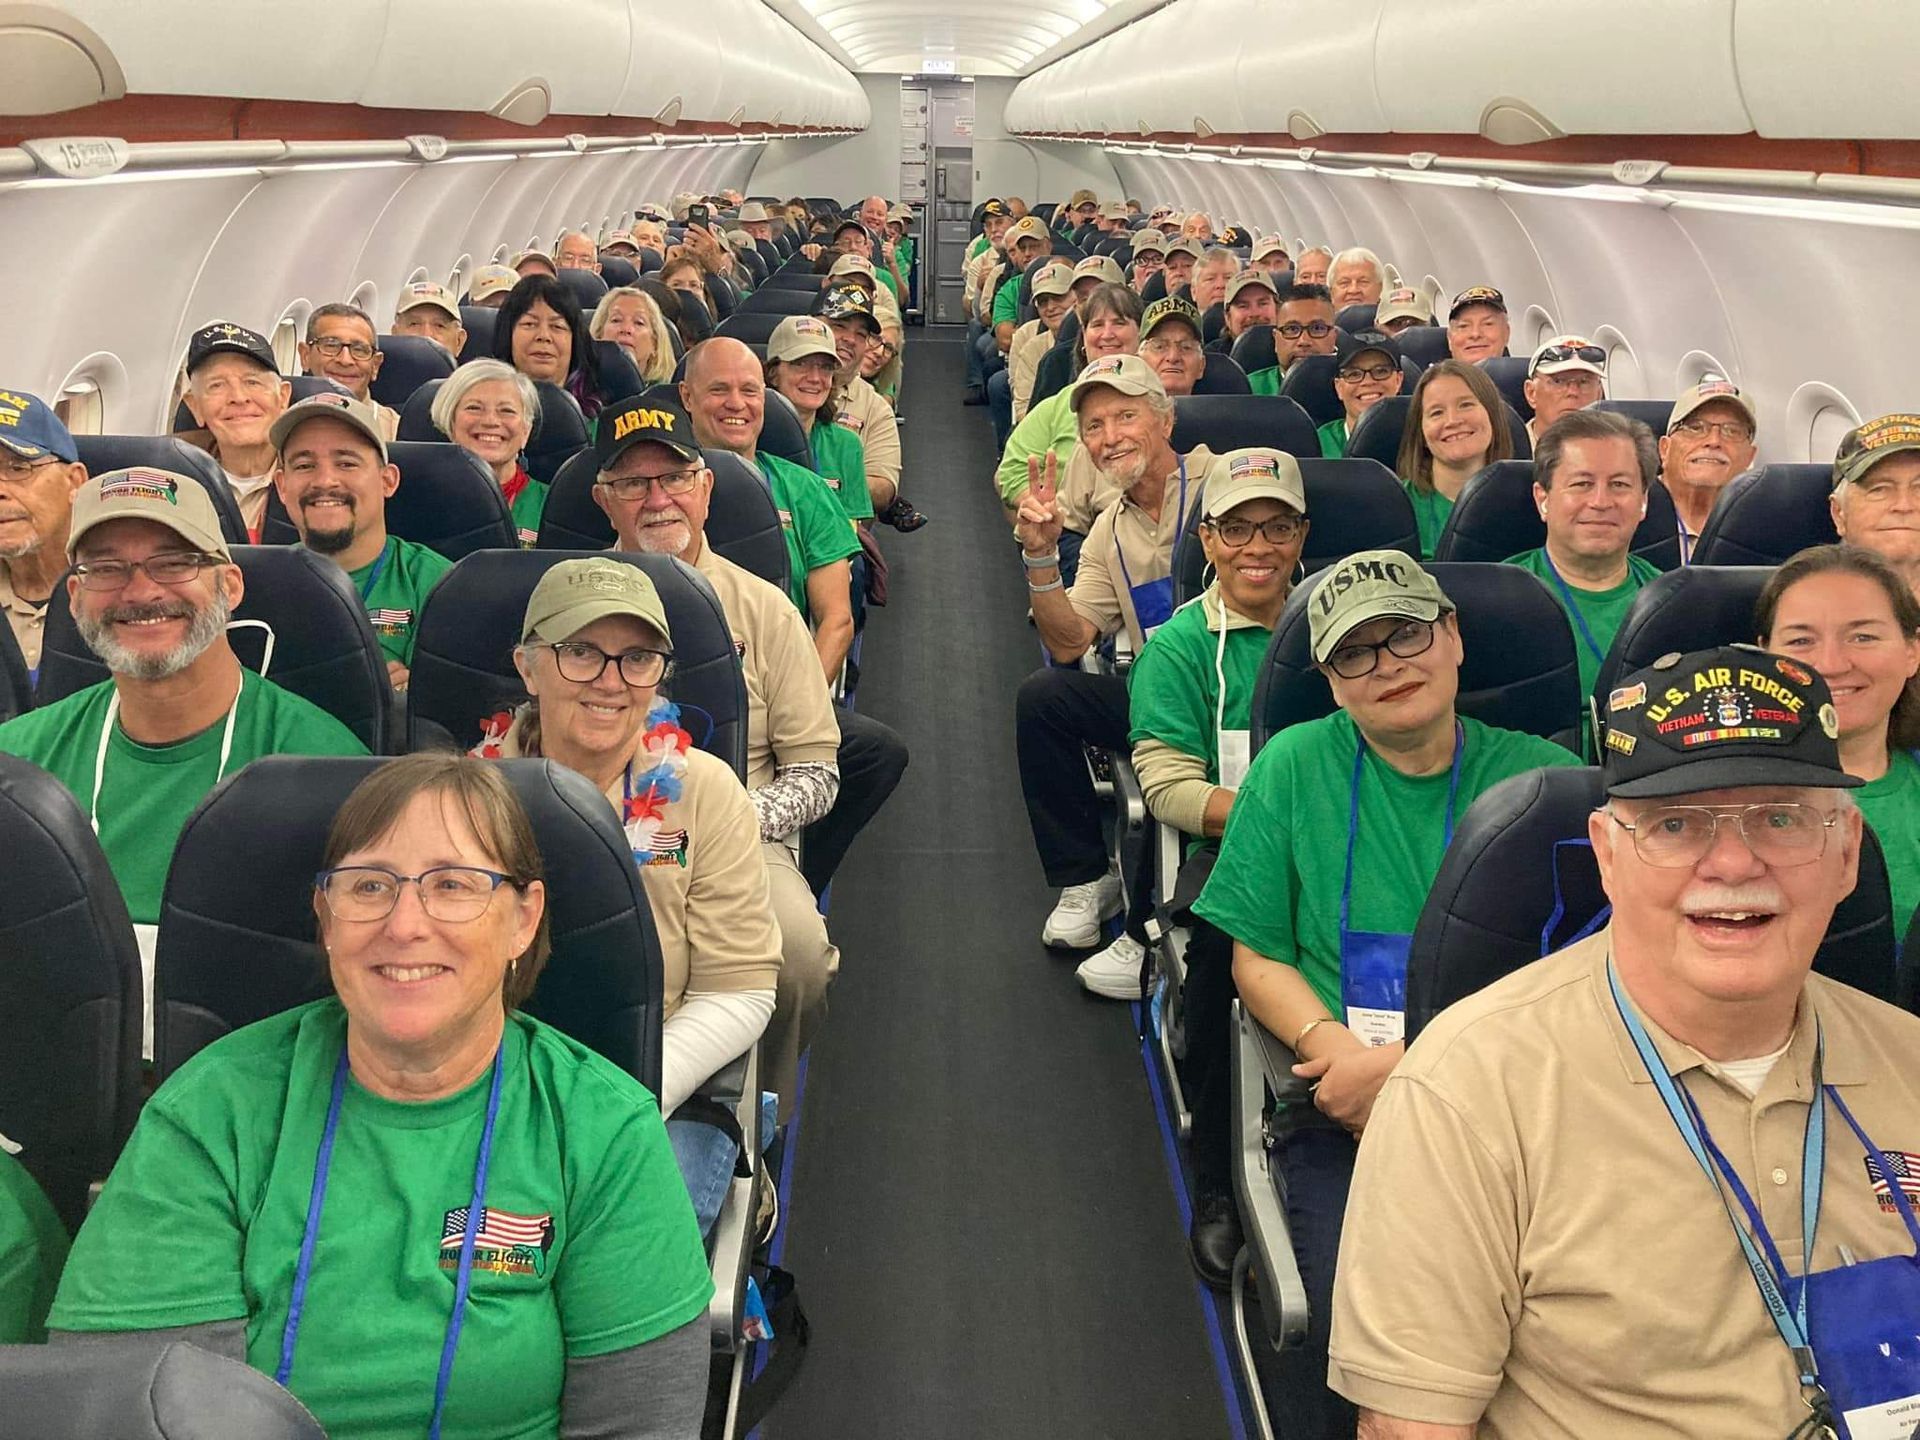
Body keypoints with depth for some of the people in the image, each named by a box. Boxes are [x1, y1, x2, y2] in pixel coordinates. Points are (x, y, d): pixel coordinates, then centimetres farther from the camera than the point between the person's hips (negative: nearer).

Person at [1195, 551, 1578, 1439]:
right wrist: (1339, 1054, -12)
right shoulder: (1296, 766, 8)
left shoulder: (1543, 777, 6)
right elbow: (1258, 959, 8)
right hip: (1347, 1119, 0)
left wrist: (1410, 1063, -13)